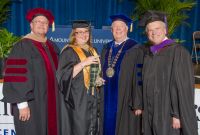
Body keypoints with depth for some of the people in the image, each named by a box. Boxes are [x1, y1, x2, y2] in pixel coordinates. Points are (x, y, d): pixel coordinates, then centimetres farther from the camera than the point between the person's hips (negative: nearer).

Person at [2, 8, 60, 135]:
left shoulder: (52, 46, 11)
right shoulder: (22, 46, -9)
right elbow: (16, 77, -14)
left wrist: (57, 99, 13)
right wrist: (22, 104, -19)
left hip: (51, 102, 6)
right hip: (32, 102, -6)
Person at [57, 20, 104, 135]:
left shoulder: (92, 51, 12)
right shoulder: (69, 51, -9)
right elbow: (65, 75, -19)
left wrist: (98, 80, 2)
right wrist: (84, 63, -25)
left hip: (91, 98, 7)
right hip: (77, 99, -7)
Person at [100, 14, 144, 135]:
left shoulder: (135, 49, -7)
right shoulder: (107, 49, 11)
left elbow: (139, 79, -11)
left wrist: (138, 104, -14)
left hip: (125, 101, -5)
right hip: (107, 99, 5)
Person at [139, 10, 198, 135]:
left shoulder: (178, 52, -10)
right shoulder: (149, 53, 8)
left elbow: (184, 87, -14)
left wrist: (178, 115, -16)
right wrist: (144, 108, 9)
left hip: (169, 114, -5)